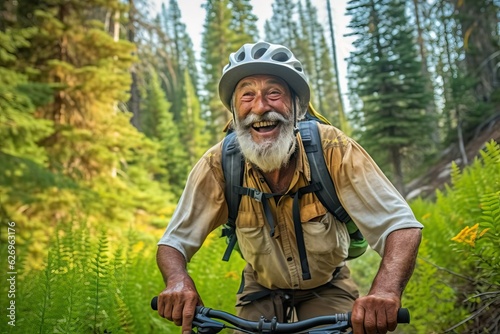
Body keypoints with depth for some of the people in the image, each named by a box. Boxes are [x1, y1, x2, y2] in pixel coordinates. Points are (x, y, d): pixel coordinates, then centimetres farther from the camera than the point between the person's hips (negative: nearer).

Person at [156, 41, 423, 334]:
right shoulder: (219, 164, -24)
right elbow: (173, 241, -18)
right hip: (261, 290, 1)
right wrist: (179, 282, -41)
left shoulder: (332, 149, -28)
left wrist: (386, 290, -49)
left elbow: (402, 225, -30)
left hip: (326, 287, 0)